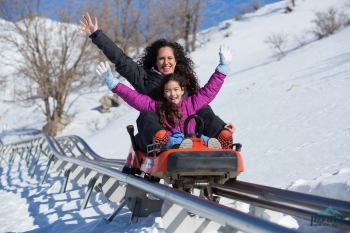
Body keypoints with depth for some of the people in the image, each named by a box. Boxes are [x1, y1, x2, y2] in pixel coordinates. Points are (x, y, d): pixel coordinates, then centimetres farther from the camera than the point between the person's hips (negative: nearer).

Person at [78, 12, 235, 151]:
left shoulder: (186, 82, 20)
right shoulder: (145, 78, 13)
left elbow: (200, 107, 14)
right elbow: (120, 59, 8)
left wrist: (221, 127, -1)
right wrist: (96, 34, 3)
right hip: (151, 137, -2)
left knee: (204, 110, -14)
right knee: (147, 114, -31)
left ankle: (222, 137, -40)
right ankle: (158, 139, -63)